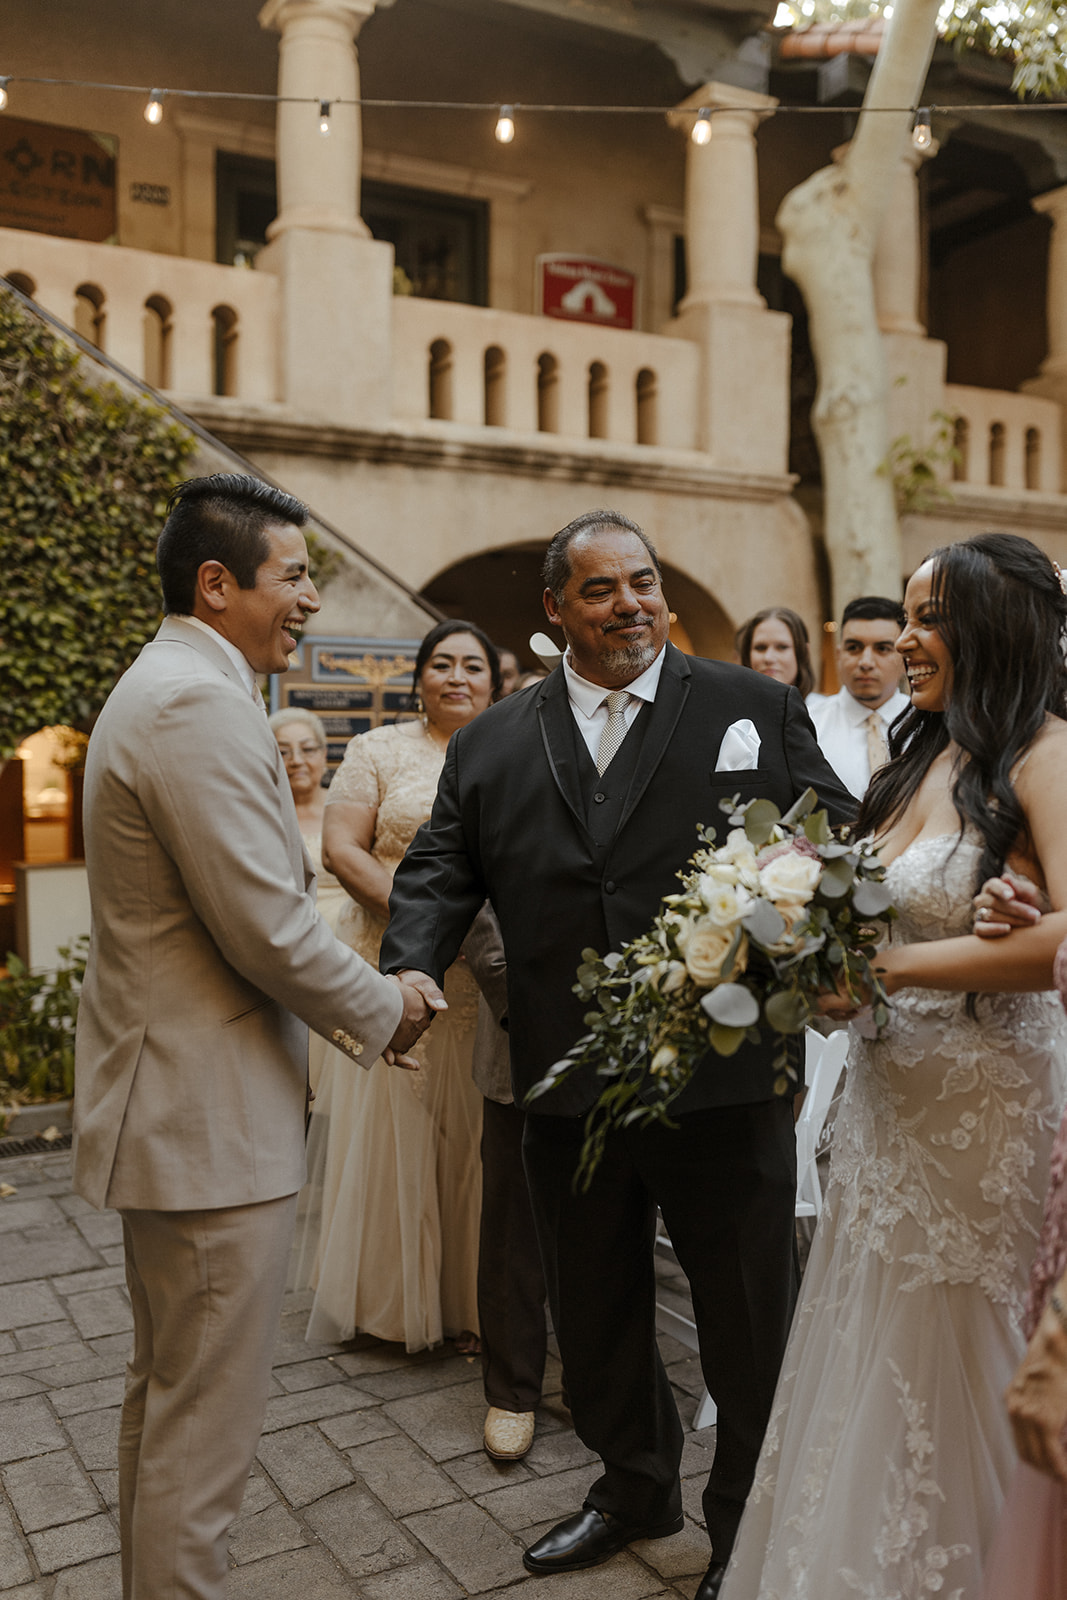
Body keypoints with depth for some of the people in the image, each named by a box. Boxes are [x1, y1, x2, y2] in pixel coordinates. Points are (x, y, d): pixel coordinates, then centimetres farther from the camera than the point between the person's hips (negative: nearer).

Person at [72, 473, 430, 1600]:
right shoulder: (203, 703, -21)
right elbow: (268, 927, -23)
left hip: (165, 1103, 11)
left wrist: (336, 1003, 13)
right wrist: (380, 1010, -6)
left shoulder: (162, 686, 13)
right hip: (207, 1121, -11)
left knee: (164, 1395, 24)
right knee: (204, 1421, 4)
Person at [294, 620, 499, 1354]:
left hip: (490, 977, 2)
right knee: (392, 1128, 5)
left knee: (478, 1134, 7)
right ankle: (393, 1297, 22)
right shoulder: (379, 751, 4)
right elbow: (340, 847, -3)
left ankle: (470, 1298, 23)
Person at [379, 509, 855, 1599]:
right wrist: (411, 964, -13)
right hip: (565, 1092, 3)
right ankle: (635, 1488, 47)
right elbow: (440, 868, 6)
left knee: (748, 1317, 14)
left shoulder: (757, 710, 1)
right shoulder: (491, 744, 8)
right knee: (593, 1312, 21)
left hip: (725, 1086, -2)